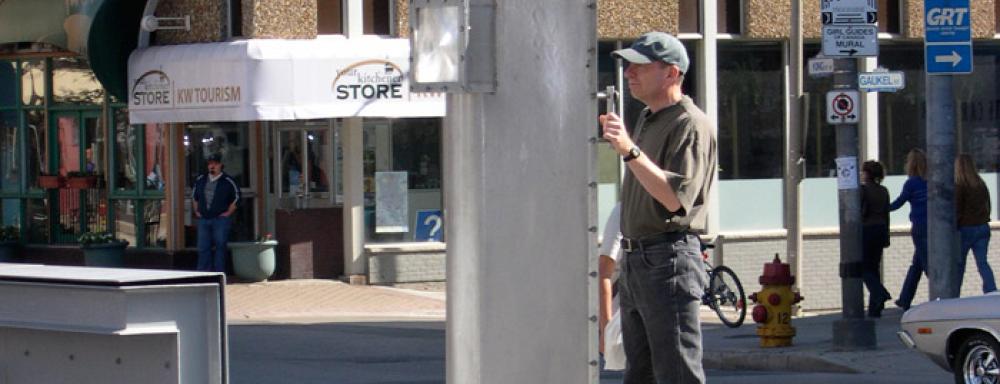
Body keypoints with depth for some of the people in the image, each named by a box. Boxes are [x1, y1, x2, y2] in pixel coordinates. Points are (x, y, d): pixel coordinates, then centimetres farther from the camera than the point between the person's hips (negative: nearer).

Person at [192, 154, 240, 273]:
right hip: (203, 219, 4)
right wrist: (196, 211, 13)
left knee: (220, 246, -3)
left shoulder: (228, 181, -2)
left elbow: (236, 197, 2)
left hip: (220, 219, -4)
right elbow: (194, 196, 23)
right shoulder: (200, 180, 11)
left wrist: (228, 212, -3)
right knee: (203, 247, 2)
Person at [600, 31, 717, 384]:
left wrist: (631, 151, -31)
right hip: (634, 259, 10)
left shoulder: (691, 125, -12)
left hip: (669, 260, -10)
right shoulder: (646, 119, 18)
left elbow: (675, 198, -25)